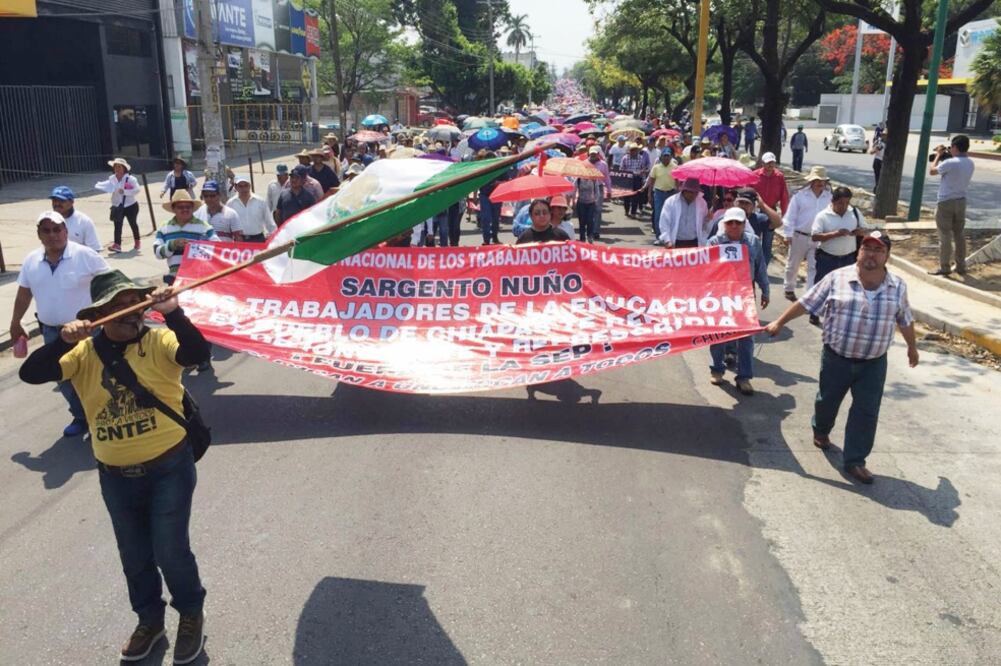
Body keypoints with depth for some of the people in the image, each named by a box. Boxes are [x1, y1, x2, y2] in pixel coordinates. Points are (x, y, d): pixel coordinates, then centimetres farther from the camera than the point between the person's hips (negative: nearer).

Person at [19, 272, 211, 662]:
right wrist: (62, 342, -30)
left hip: (169, 467, -3)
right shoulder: (84, 353, -3)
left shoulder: (158, 341, -10)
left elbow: (198, 354, -29)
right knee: (134, 555, 19)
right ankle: (150, 618, 42)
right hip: (115, 476, 4)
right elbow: (30, 374, -14)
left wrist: (173, 314, -42)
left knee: (170, 550, 3)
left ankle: (191, 614, 30)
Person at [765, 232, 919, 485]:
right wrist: (779, 323, -3)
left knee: (867, 412, -1)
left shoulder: (898, 287, -1)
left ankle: (855, 461, 10)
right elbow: (806, 303, -4)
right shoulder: (837, 279, -9)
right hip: (836, 358, -1)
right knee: (827, 400, 19)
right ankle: (821, 430, 50)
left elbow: (905, 320, 14)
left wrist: (912, 346, 26)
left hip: (873, 363, 1)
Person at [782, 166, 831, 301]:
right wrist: (788, 234, -9)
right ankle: (789, 288, 34)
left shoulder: (829, 197, 0)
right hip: (799, 236, -1)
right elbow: (790, 216, -6)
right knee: (793, 265, 14)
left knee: (814, 267, 2)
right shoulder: (800, 196, -7)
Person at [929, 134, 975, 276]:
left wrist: (938, 155, 7)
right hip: (961, 201, 7)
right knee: (959, 234, 14)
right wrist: (946, 157, 14)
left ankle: (944, 267, 4)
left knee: (945, 236, 0)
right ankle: (961, 266, 20)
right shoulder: (970, 163, 5)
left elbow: (932, 171, -6)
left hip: (946, 202, -7)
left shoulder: (950, 163, -20)